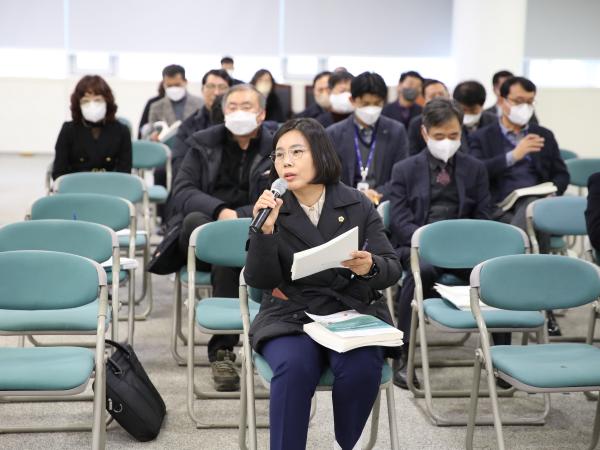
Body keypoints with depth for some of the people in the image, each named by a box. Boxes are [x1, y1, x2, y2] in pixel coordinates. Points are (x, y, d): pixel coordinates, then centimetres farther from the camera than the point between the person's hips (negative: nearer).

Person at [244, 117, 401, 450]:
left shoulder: (358, 205, 4)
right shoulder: (271, 209, 3)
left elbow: (393, 269, 2)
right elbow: (258, 280, -5)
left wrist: (371, 267, -22)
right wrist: (265, 229, -21)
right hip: (290, 318, 0)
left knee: (361, 369, -29)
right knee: (294, 367, -33)